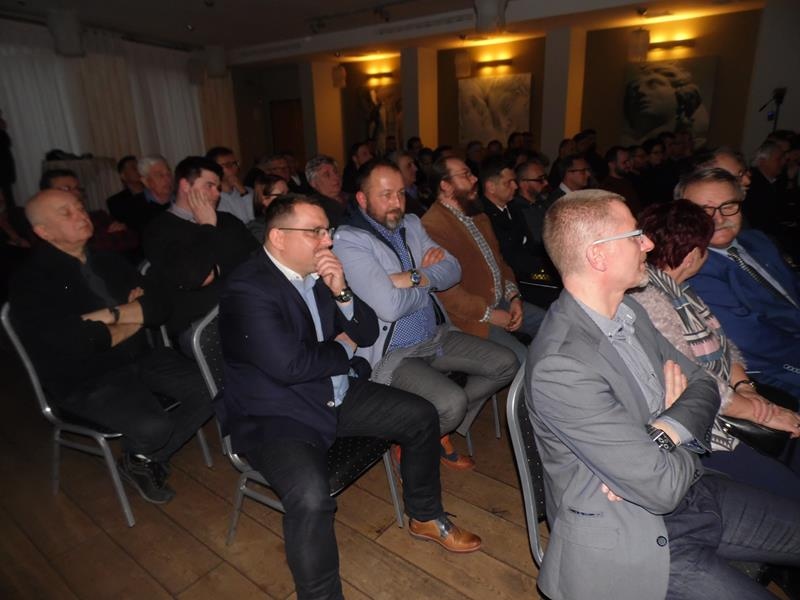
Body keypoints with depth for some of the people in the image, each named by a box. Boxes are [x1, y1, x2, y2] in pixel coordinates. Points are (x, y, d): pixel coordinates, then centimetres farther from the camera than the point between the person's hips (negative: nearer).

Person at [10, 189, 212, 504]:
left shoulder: (108, 262, 9)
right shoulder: (32, 282, -10)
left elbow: (159, 308, 0)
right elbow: (76, 342, -24)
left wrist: (111, 314, -16)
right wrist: (133, 319, -9)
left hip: (141, 358, 7)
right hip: (85, 382, -6)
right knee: (153, 428, -30)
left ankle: (149, 458, 9)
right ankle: (135, 461, 9)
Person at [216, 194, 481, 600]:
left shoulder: (320, 271, 2)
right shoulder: (247, 290, -21)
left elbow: (368, 333, 4)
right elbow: (289, 364, -30)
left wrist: (341, 292, -15)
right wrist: (342, 347, -12)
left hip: (336, 396, 8)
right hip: (274, 416, -7)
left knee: (421, 417, 4)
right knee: (310, 496, -33)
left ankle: (425, 517, 27)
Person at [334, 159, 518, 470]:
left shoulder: (411, 224, 9)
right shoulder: (348, 240, -16)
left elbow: (452, 269, 3)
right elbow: (389, 306, -26)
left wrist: (415, 278, -16)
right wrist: (428, 286, -7)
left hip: (438, 336, 8)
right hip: (393, 353, -8)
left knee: (506, 363, 2)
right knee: (452, 402, -28)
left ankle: (442, 427, 17)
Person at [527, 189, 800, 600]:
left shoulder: (630, 311, -1)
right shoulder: (560, 366, -30)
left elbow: (703, 385, 4)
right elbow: (661, 487, -26)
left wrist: (661, 437, -16)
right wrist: (684, 446, -4)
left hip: (690, 492, 8)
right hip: (635, 537, -8)